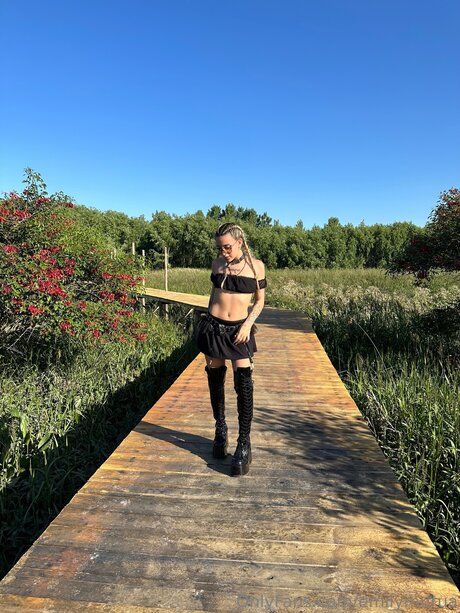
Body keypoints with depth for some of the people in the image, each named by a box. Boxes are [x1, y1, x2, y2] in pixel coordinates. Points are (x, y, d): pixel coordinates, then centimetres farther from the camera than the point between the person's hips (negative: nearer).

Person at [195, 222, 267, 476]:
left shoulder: (256, 265, -1)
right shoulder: (218, 264, 5)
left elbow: (260, 300, 5)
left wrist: (248, 323, -10)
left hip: (239, 330, -2)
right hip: (213, 327, 2)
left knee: (243, 385, -9)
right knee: (215, 381, 10)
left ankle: (244, 446, 1)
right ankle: (220, 431, 30)